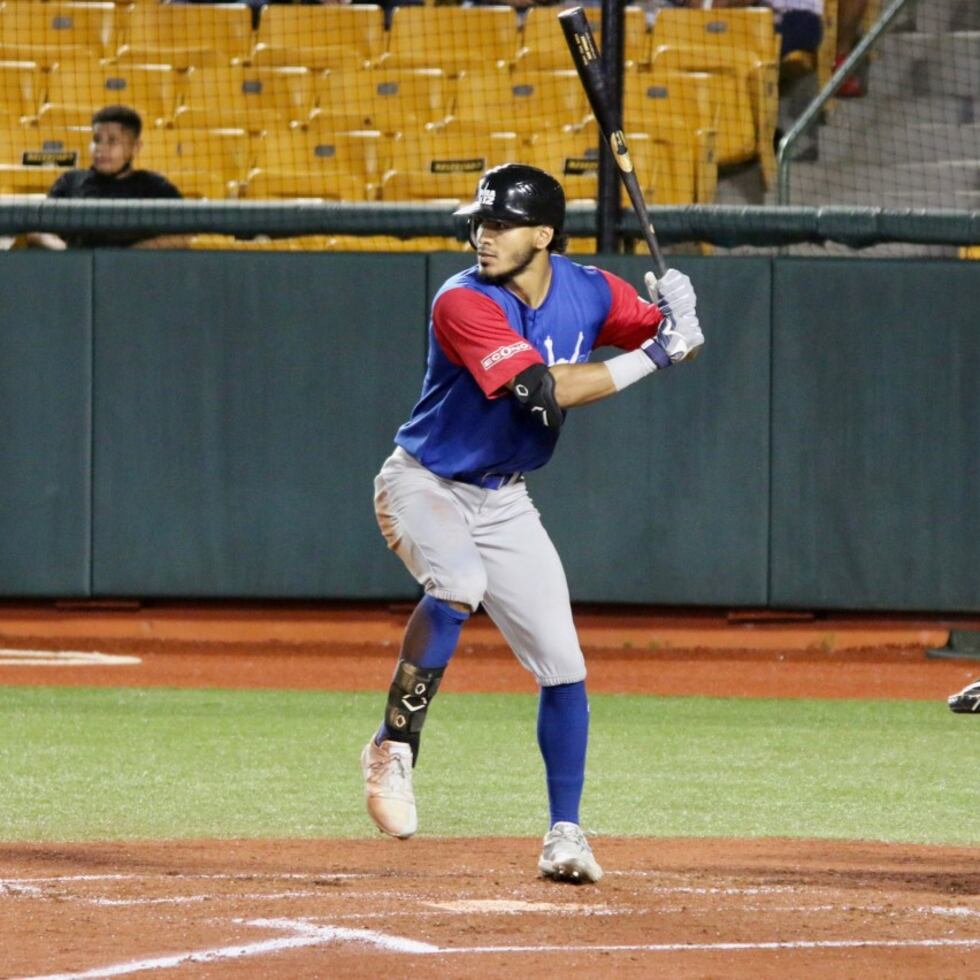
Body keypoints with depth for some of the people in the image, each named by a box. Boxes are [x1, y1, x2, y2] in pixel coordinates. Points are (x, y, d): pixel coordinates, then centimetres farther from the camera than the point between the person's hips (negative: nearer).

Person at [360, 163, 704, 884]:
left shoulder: (588, 291, -7)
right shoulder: (464, 303, -26)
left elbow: (677, 340, 0)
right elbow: (546, 390, -35)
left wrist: (678, 314, -24)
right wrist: (651, 356, -33)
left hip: (503, 500, 6)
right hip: (424, 485, -6)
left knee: (562, 662, 1)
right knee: (460, 582, -37)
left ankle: (565, 834, 12)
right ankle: (394, 747, -24)